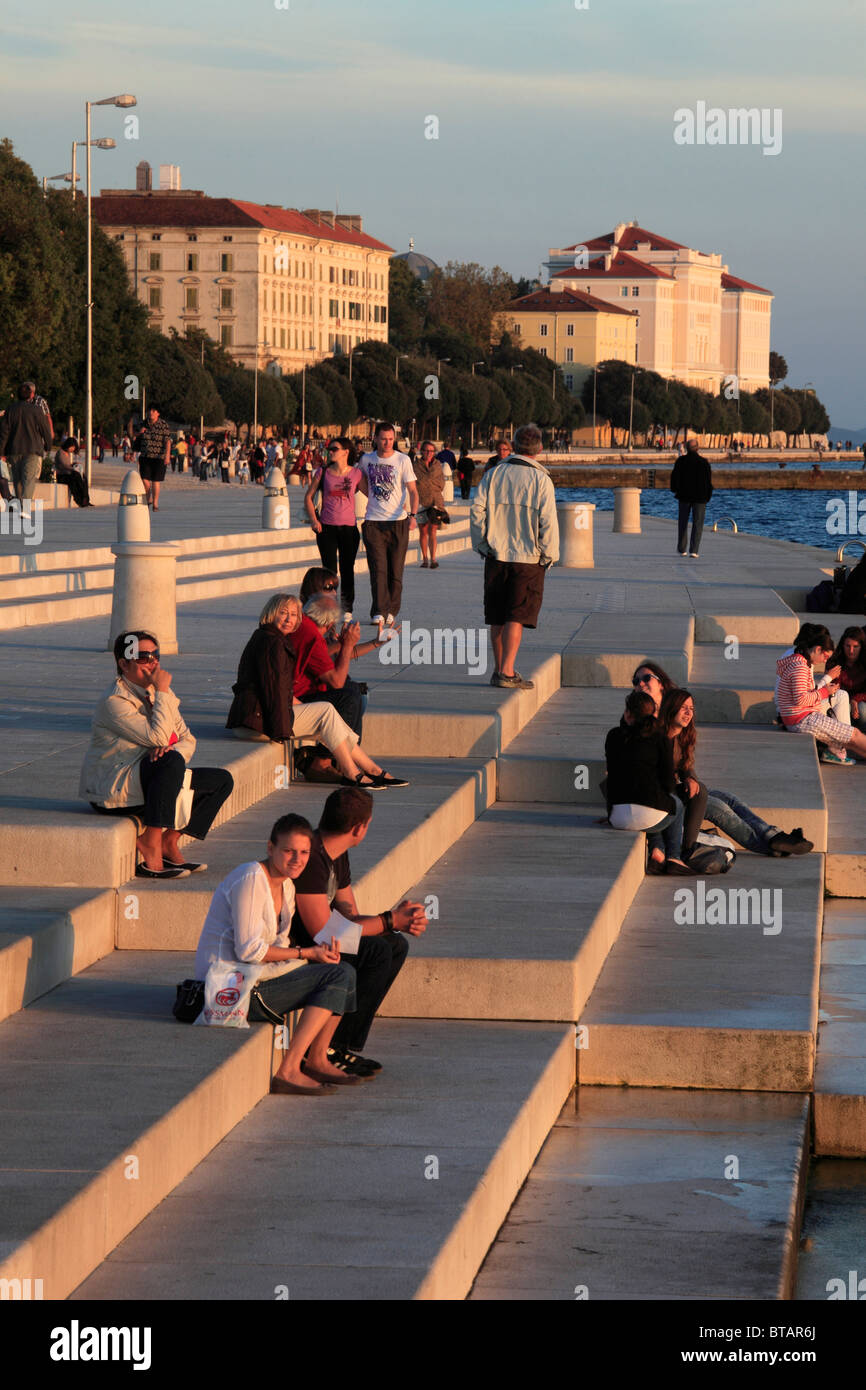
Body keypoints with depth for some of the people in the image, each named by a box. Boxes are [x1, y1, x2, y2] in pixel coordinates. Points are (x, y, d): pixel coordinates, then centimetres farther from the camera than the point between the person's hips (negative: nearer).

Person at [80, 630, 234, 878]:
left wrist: (173, 751, -15)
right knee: (171, 762, -36)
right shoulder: (114, 701, -15)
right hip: (112, 790, -9)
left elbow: (187, 740, 9)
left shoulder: (158, 694, 12)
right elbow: (158, 737, -25)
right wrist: (162, 691, -19)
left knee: (221, 780, -1)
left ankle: (170, 842, -1)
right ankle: (151, 857, -34)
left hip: (146, 782, 9)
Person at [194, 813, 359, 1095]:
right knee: (338, 975, -18)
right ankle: (288, 1072, -22)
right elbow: (249, 950, -21)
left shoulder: (285, 885, 13)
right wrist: (306, 953, -15)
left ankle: (317, 1060, 8)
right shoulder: (251, 880, -17)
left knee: (344, 973, 4)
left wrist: (320, 952, -3)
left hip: (257, 976, 10)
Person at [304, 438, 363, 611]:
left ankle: (347, 609, 15)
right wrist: (313, 519, -4)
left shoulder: (356, 473, 2)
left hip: (349, 527, 0)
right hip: (326, 527, 0)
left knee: (347, 569, 4)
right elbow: (309, 497, 8)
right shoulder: (322, 473, 2)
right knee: (329, 570, -2)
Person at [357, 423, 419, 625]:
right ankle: (379, 612, -11)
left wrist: (412, 515, -17)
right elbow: (361, 480, 28)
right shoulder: (366, 460, 6)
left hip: (398, 521, -1)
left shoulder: (402, 460, -1)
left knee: (395, 571, 3)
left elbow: (413, 491, -3)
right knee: (378, 570, -8)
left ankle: (391, 612, 13)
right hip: (374, 522, 1)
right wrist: (373, 497, 13)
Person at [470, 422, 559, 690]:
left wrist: (481, 545, 9)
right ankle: (507, 672, -10)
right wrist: (549, 554, -1)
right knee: (517, 616, -3)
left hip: (496, 556, 3)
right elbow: (548, 521, -11)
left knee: (498, 617, 12)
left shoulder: (493, 475, 2)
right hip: (528, 558, -3)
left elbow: (477, 510, 0)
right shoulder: (541, 480, -8)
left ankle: (500, 669, 19)